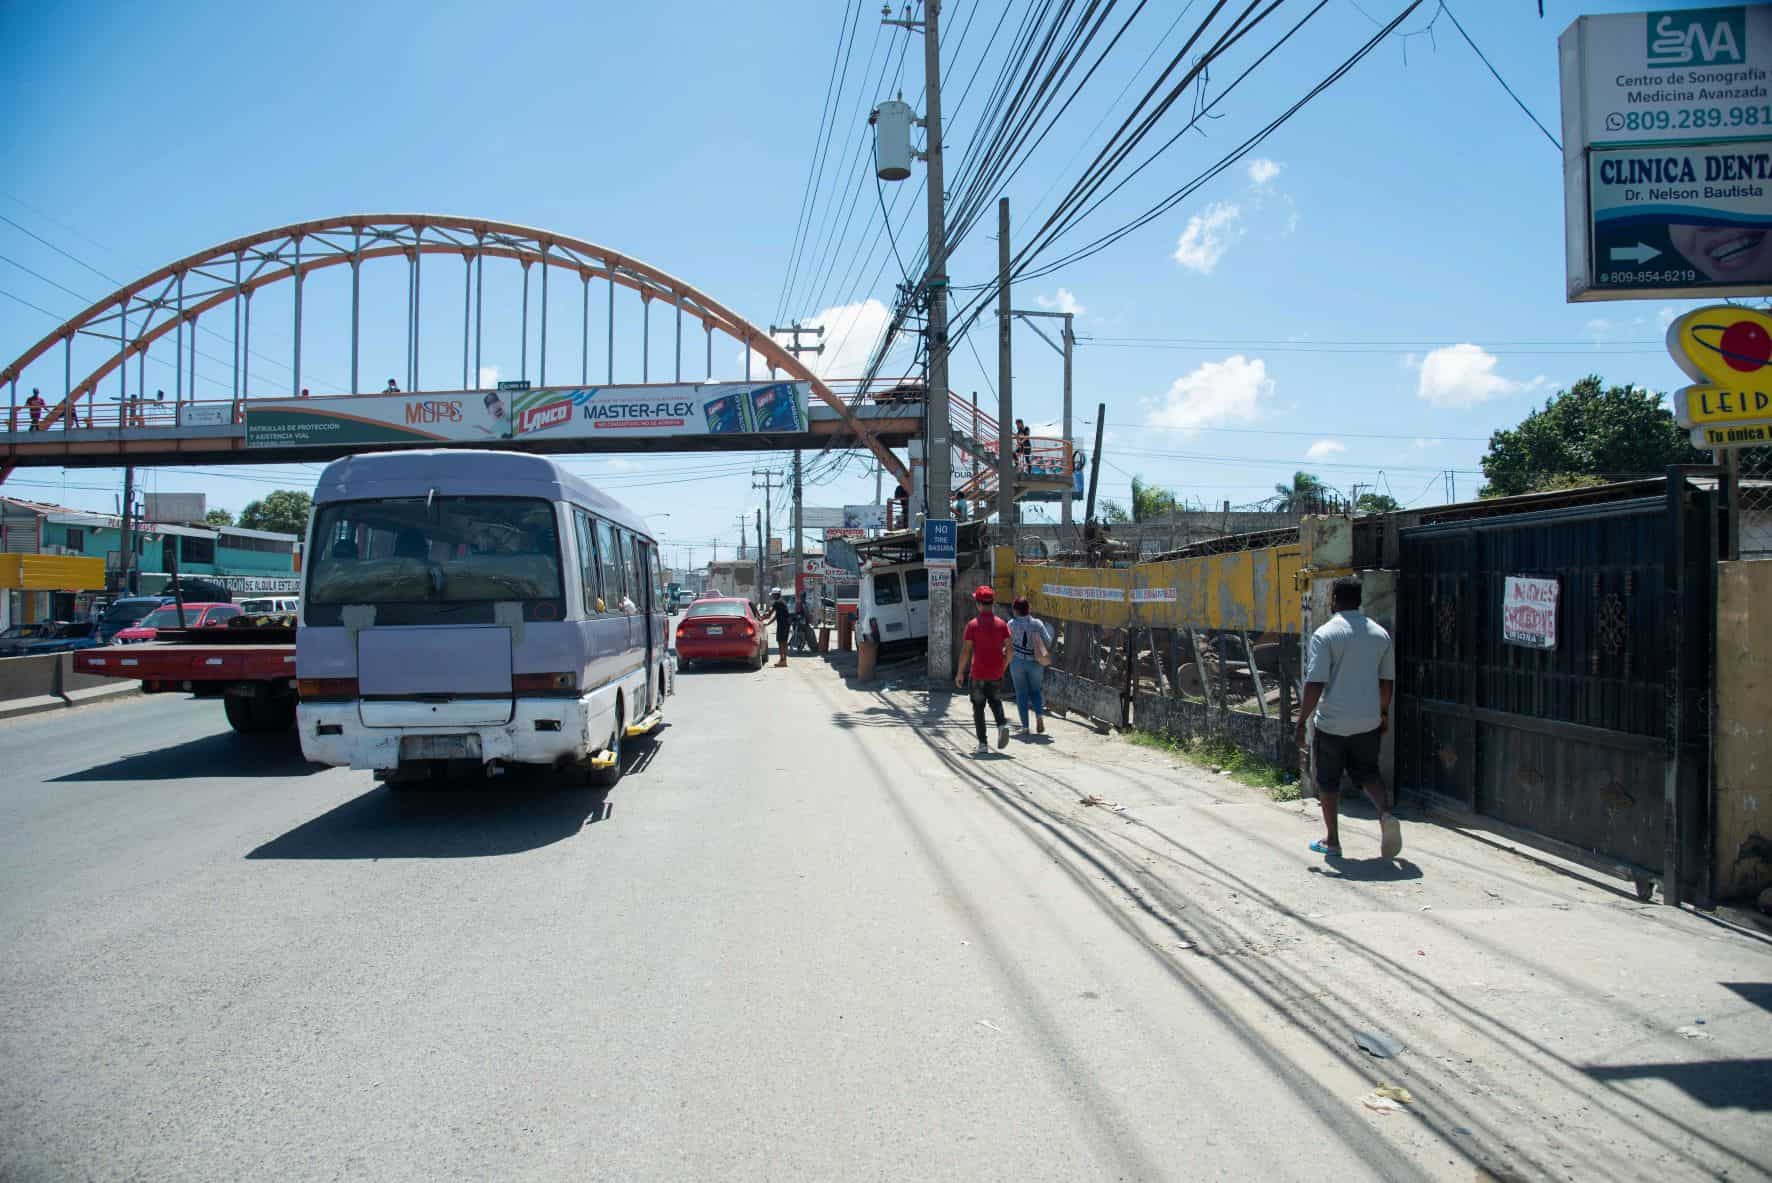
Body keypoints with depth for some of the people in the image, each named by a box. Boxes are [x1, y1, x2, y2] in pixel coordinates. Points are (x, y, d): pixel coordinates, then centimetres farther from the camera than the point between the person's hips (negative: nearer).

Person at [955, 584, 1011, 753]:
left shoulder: (973, 624, -8)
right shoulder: (1001, 624, 1)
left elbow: (965, 651, -9)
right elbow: (1008, 650, 0)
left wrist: (960, 673, -1)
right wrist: (1003, 669, 14)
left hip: (978, 673, -3)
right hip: (996, 673, 3)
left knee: (978, 707, 8)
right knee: (995, 700, 22)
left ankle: (983, 743, 5)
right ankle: (1002, 724, -6)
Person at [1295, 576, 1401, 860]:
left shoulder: (1325, 635, -13)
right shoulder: (1380, 633, 4)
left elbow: (1315, 684, -17)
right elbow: (1388, 680, 12)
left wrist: (1301, 723, -11)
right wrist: (1384, 713, 25)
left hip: (1333, 722, -4)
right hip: (1369, 721, 4)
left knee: (1328, 781, 11)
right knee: (1367, 772, 20)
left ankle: (1332, 841, 17)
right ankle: (1385, 814, -6)